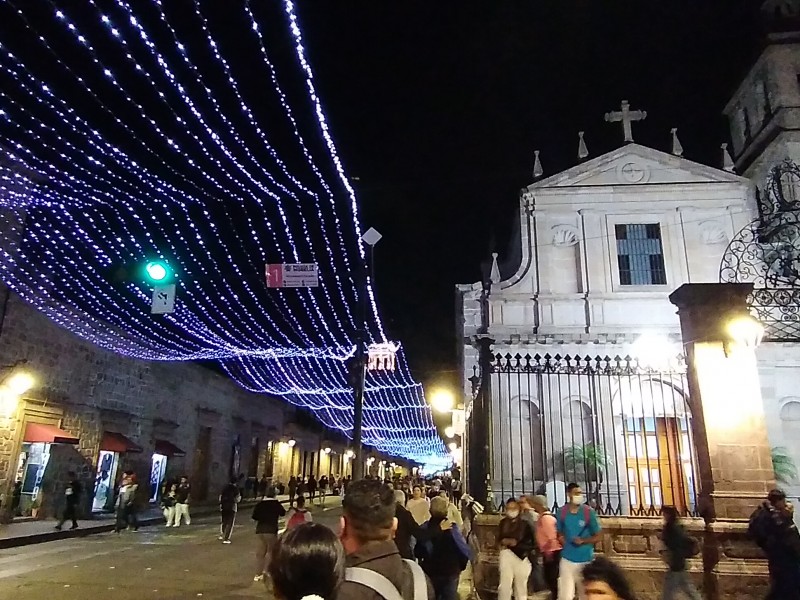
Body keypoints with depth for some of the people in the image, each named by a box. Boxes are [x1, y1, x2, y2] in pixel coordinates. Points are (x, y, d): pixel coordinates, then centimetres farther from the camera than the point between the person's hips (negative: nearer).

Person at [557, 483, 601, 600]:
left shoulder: (589, 512, -9)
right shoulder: (562, 512, -3)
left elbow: (597, 537, -3)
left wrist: (583, 541, -19)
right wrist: (565, 544, -8)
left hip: (585, 560, -1)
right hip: (567, 559, 1)